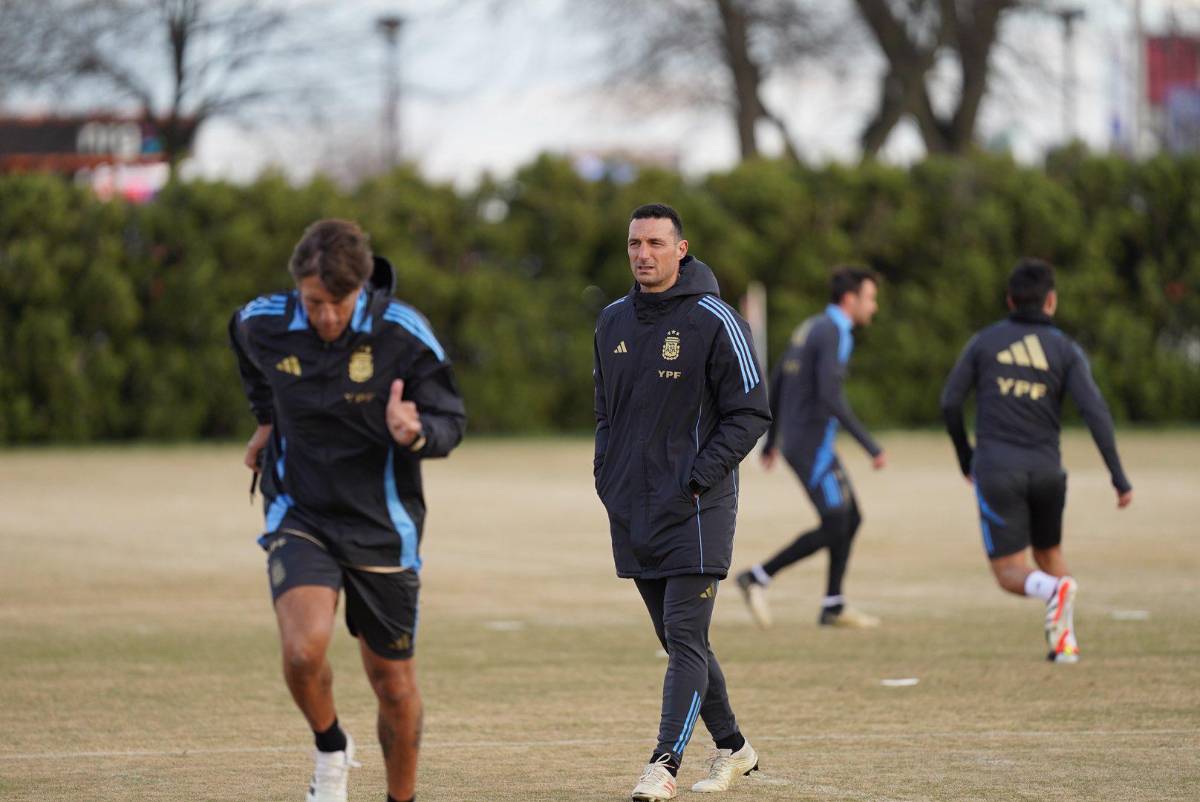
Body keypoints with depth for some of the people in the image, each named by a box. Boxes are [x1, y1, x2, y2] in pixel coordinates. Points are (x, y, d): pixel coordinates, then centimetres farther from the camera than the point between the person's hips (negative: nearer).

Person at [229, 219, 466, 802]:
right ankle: (330, 749, 6)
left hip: (382, 527, 0)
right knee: (304, 650, -24)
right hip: (299, 517, 0)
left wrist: (416, 434, -33)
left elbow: (450, 422, -11)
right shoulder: (263, 326, -10)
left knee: (394, 685, 7)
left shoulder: (403, 334, -17)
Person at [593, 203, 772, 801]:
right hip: (631, 513, 6)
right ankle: (732, 749, 25)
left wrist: (699, 479, -14)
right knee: (677, 641, 12)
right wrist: (607, 478, 9)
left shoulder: (714, 321, -7)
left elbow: (751, 412, -7)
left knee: (686, 640, -11)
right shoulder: (613, 322, 11)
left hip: (695, 509, -6)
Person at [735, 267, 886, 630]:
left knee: (851, 519, 13)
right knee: (833, 529, -7)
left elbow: (776, 383, 21)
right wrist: (871, 446, -24)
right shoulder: (834, 334, -17)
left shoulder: (810, 328, 15)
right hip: (812, 446, -10)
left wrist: (771, 441, 30)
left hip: (799, 442, 10)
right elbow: (831, 397, -27)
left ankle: (834, 606, 14)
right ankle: (757, 578, -3)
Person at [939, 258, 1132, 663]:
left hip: (996, 472, -1)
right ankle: (1064, 641, 11)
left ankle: (1054, 589, -32)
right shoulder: (1066, 351, 2)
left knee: (1011, 575, 1)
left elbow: (950, 402, 2)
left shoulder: (984, 342, 4)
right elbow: (1095, 412, -10)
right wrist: (1119, 478, -9)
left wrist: (965, 457, 18)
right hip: (1045, 471, 2)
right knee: (1049, 553, 26)